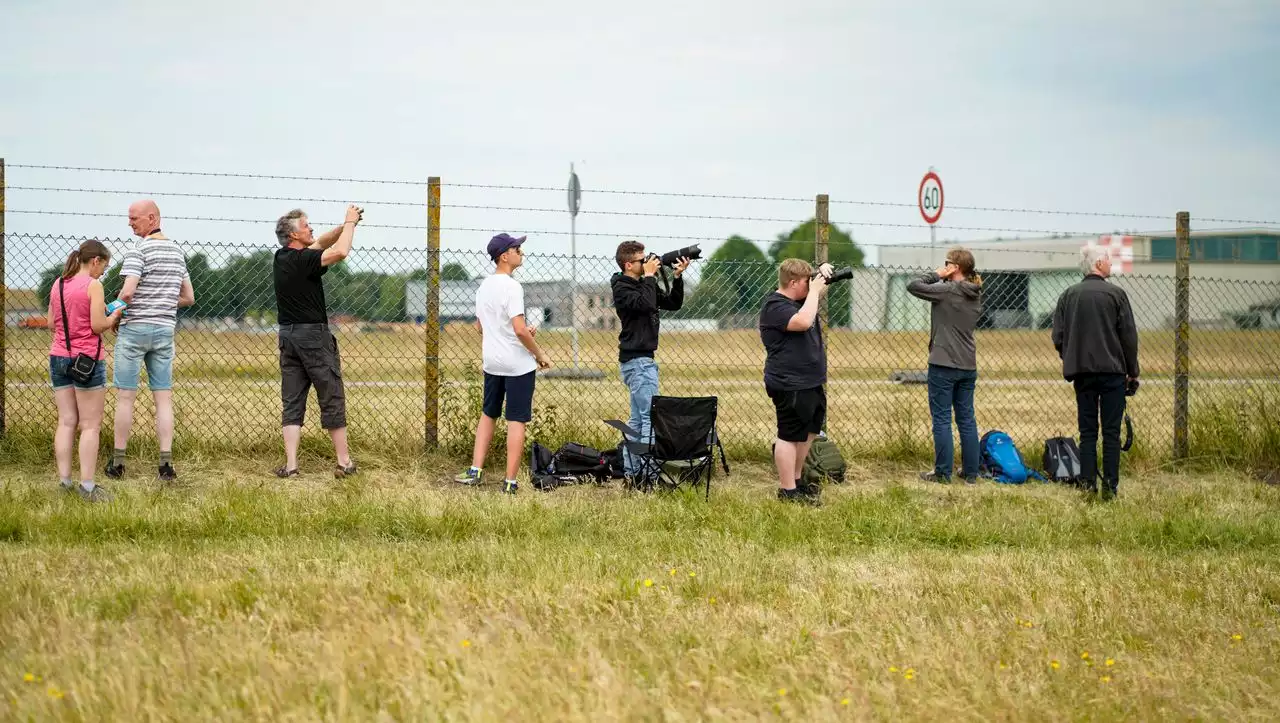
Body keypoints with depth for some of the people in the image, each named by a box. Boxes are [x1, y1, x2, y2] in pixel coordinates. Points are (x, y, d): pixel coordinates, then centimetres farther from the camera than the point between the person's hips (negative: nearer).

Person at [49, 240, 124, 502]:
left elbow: (51, 323, 13)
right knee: (90, 426, -1)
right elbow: (98, 325, -15)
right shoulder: (93, 285, -11)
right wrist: (114, 315, 3)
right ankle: (87, 485, -3)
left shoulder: (58, 284, 9)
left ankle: (65, 482, 7)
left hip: (58, 358, 7)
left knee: (66, 422, 9)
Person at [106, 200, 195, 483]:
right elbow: (188, 298, 16)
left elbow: (128, 292, -21)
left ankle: (118, 462, 5)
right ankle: (166, 463, -1)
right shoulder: (177, 251, 11)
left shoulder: (138, 249, -11)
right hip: (165, 329, 6)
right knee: (164, 398, 4)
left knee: (125, 396, 1)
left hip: (135, 328, -6)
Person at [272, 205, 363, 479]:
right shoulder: (303, 259, -16)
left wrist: (347, 225, 11)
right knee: (332, 399, 2)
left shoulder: (281, 258, 8)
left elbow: (321, 243, 19)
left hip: (288, 335, 8)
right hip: (314, 335, -7)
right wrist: (350, 223, -10)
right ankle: (344, 463, 6)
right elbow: (340, 252, -27)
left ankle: (291, 465, -2)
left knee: (292, 402, 5)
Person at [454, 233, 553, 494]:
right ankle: (510, 482, -1)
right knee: (516, 420, -2)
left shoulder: (483, 286, 8)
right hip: (518, 364, -8)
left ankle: (475, 471, 18)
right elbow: (519, 330, -25)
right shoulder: (511, 287, -18)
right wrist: (540, 355, -12)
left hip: (491, 362, 8)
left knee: (488, 414, 19)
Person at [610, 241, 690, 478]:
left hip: (644, 359, 10)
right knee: (651, 417, -13)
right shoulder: (622, 288, -11)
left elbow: (673, 304, 14)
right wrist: (649, 276, -18)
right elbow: (645, 304, -28)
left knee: (638, 418, 12)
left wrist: (677, 277, 2)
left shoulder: (644, 284, 13)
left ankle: (631, 470, 16)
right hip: (636, 360, -10)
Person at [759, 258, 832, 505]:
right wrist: (814, 291, -21)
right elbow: (803, 321, -33)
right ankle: (787, 491, -2)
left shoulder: (798, 298, 13)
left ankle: (795, 480, 29)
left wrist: (823, 277, 9)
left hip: (810, 382, 11)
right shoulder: (775, 307, -17)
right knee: (790, 436, -6)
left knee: (807, 433, 18)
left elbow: (819, 292, 32)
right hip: (791, 385, -11)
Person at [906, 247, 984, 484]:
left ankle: (942, 472, 1)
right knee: (966, 419, 11)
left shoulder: (947, 291, -15)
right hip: (968, 366, 7)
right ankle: (970, 472, 14)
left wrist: (937, 275, -1)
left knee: (941, 419, -1)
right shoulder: (975, 294, 8)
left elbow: (913, 286, -13)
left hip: (944, 364, -7)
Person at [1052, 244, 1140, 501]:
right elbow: (1129, 335, -4)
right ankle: (1110, 485, -2)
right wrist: (1132, 370, 5)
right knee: (1111, 432, 0)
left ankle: (1088, 484, 2)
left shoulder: (1068, 296, 6)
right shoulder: (1115, 294, -5)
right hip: (1112, 371, -3)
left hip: (1081, 372, 3)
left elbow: (1058, 337, 6)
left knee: (1087, 431, 7)